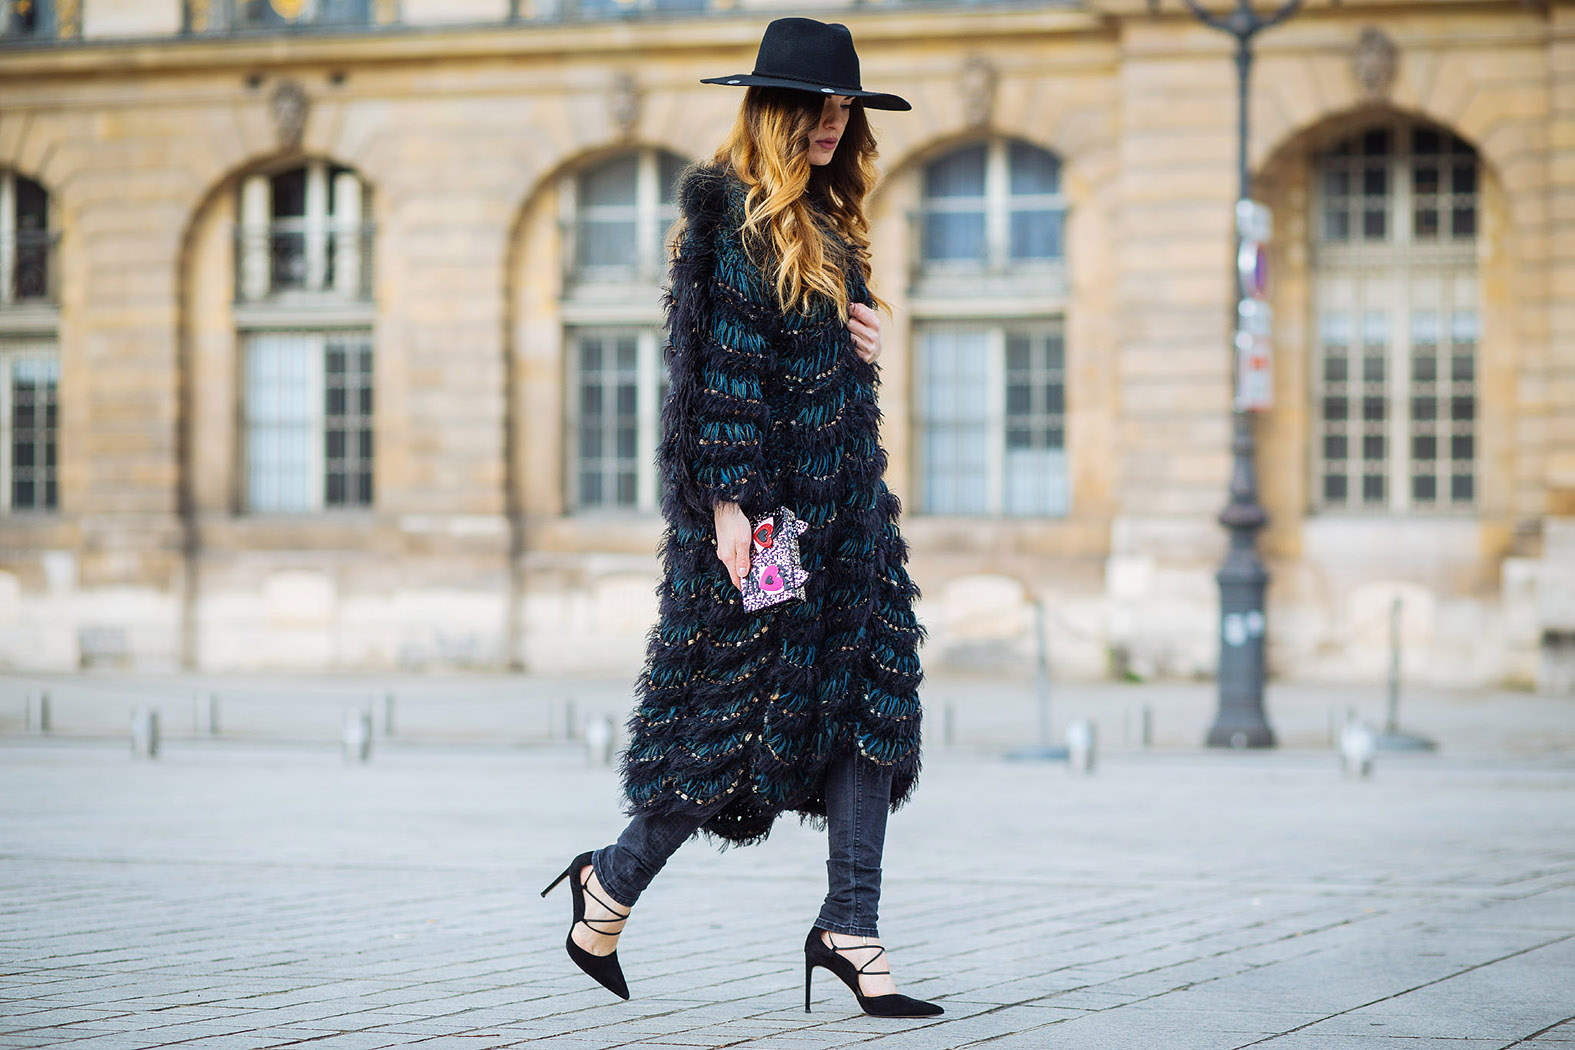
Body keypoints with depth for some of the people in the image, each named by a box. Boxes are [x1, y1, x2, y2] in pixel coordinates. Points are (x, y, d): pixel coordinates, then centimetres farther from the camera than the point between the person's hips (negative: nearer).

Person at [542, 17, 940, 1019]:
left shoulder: (830, 221, 16)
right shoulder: (728, 210, -9)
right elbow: (719, 358, -15)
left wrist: (865, 336, 5)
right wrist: (730, 498, -20)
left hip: (842, 498, 8)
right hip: (761, 499, -8)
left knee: (870, 699, -1)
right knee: (739, 703, -3)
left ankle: (850, 926, 0)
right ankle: (610, 886, 15)